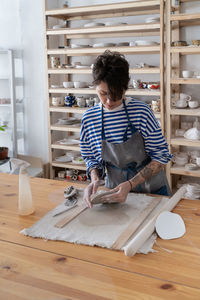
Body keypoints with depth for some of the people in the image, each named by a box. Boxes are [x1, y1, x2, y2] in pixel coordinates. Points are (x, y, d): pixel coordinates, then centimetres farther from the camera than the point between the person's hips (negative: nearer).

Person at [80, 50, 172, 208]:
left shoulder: (141, 111, -15)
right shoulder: (89, 118, -7)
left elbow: (161, 157, -12)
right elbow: (91, 158, 5)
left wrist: (130, 184, -22)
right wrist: (95, 179, -16)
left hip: (152, 189, 0)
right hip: (115, 188, 1)